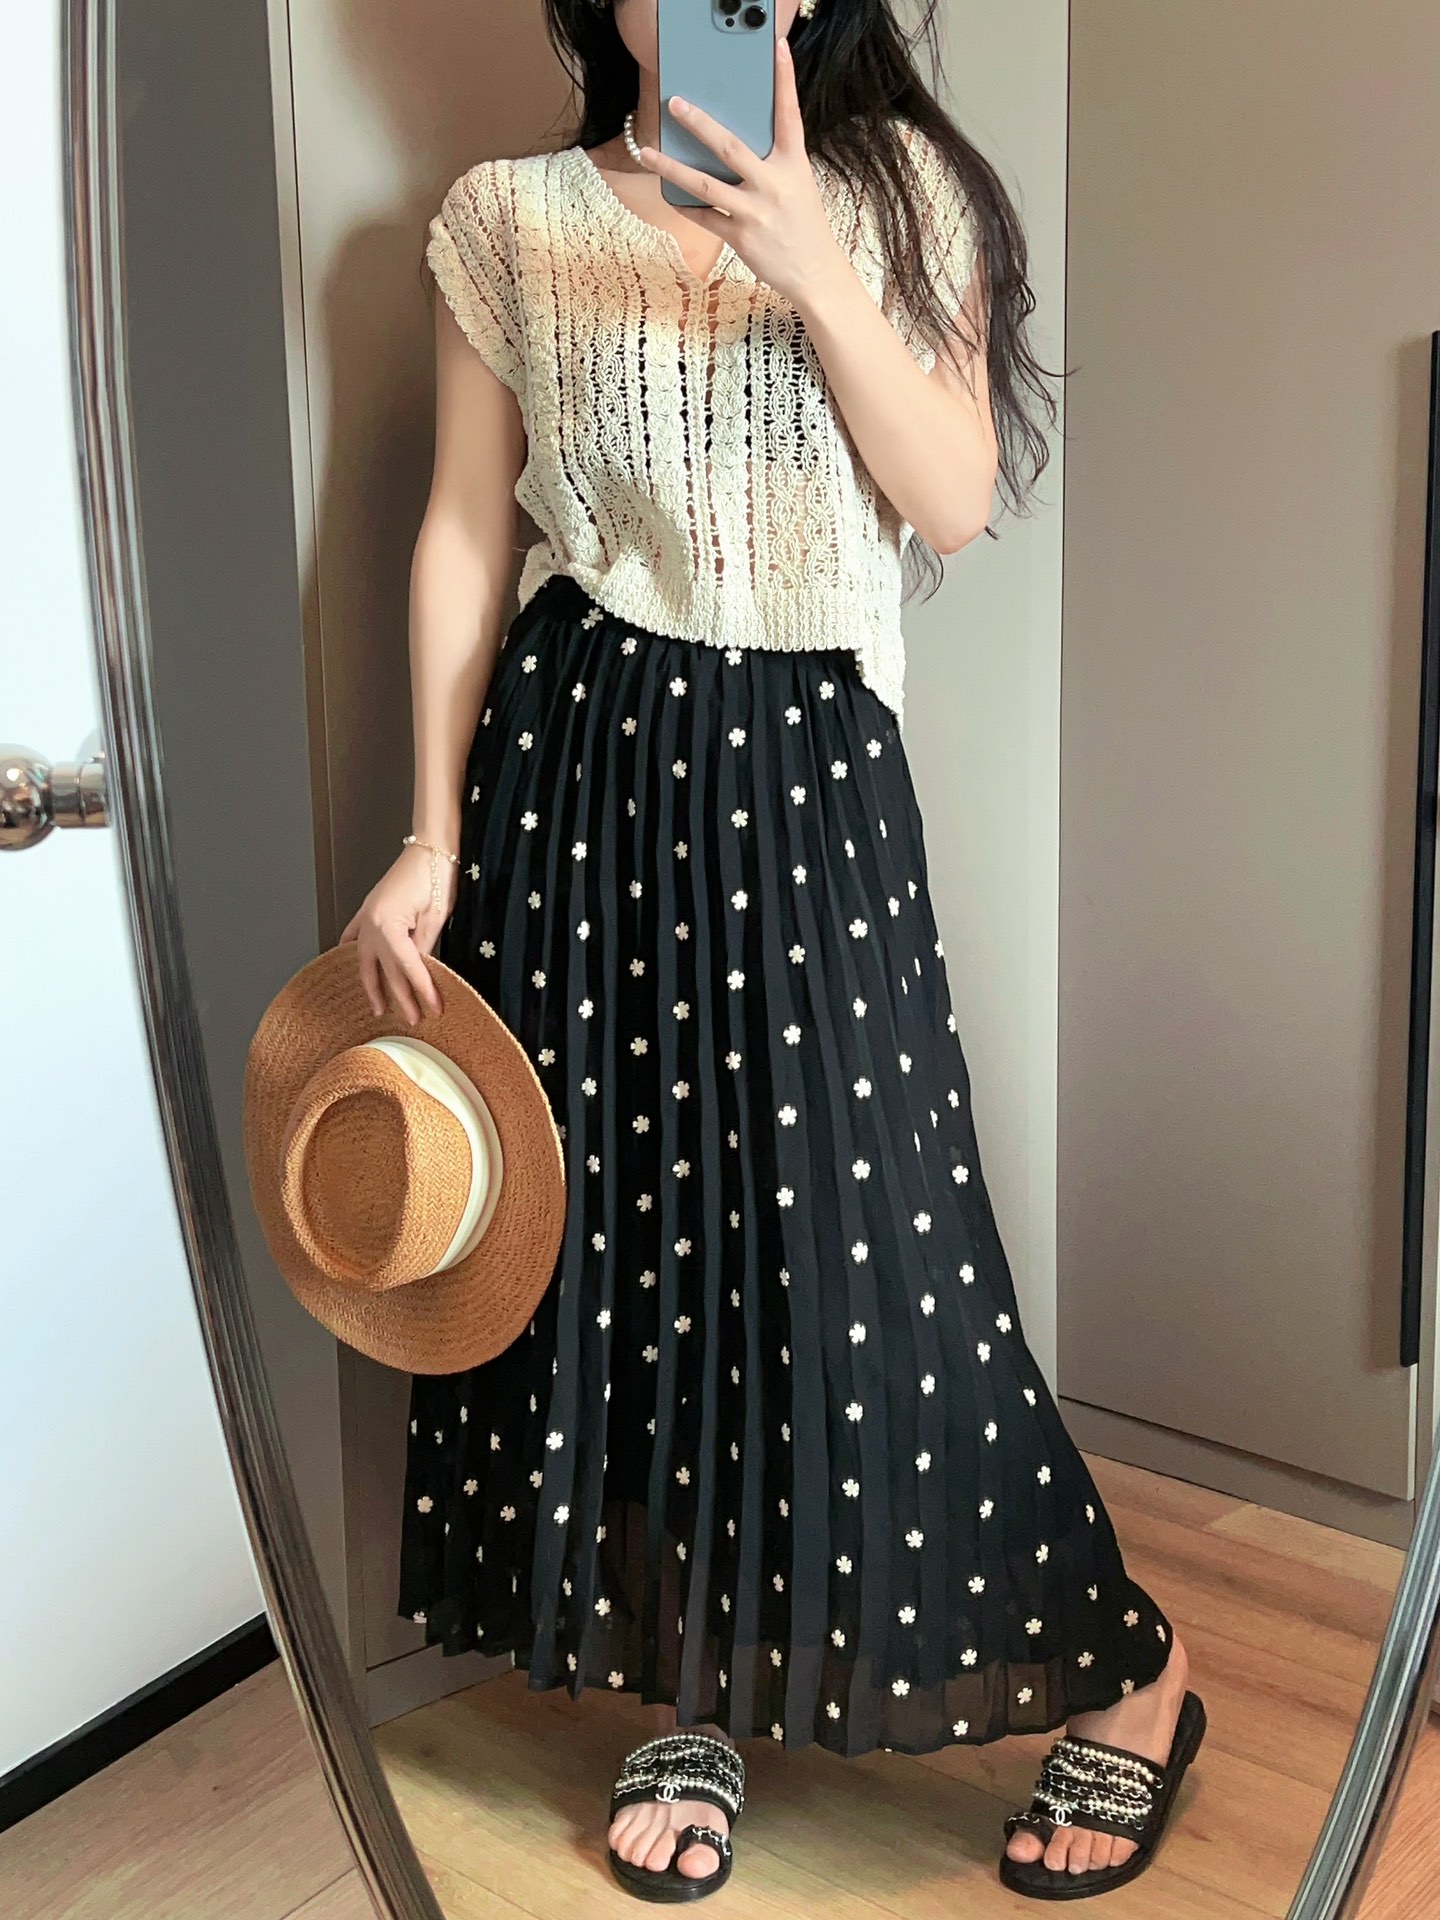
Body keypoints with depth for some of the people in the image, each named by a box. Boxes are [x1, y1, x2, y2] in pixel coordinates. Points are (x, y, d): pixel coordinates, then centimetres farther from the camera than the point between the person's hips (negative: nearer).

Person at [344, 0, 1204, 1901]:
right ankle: (694, 1695, 25)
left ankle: (1125, 1669, 19)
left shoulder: (895, 189, 6)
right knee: (619, 1214, 5)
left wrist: (812, 267, -16)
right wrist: (433, 839, 2)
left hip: (810, 763, -1)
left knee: (863, 1236, -2)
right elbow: (463, 531, 7)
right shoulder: (511, 216, 7)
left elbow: (959, 502, -3)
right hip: (581, 749, 2)